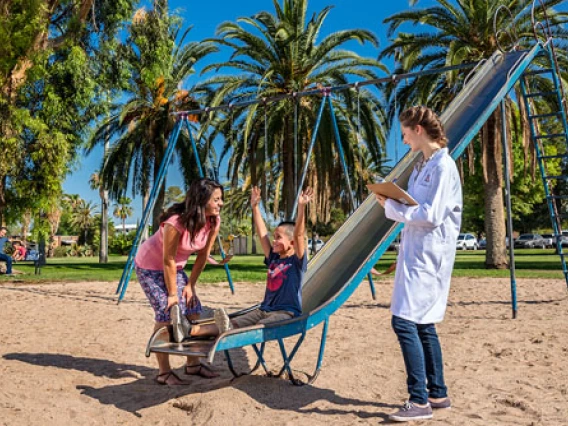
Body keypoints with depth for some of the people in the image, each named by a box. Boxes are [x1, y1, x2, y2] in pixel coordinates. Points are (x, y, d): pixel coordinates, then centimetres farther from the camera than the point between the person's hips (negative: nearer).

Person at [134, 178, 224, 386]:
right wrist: (172, 294, -18)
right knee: (167, 314, -12)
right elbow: (168, 260, -26)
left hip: (175, 267, 7)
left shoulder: (214, 221, -15)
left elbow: (203, 255, -5)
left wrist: (190, 285, -5)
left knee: (193, 311, -1)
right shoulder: (176, 222, -33)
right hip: (150, 267, -6)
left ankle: (193, 363, 14)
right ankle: (164, 372, 0)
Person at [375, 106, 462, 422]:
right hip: (416, 251, 10)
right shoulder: (423, 166, 16)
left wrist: (392, 207, -13)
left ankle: (420, 401, -4)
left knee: (404, 321, -12)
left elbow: (432, 215, -20)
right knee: (423, 324, 13)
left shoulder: (443, 166, -13)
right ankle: (438, 394, 23)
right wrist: (392, 202, 4)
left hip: (429, 254, -10)